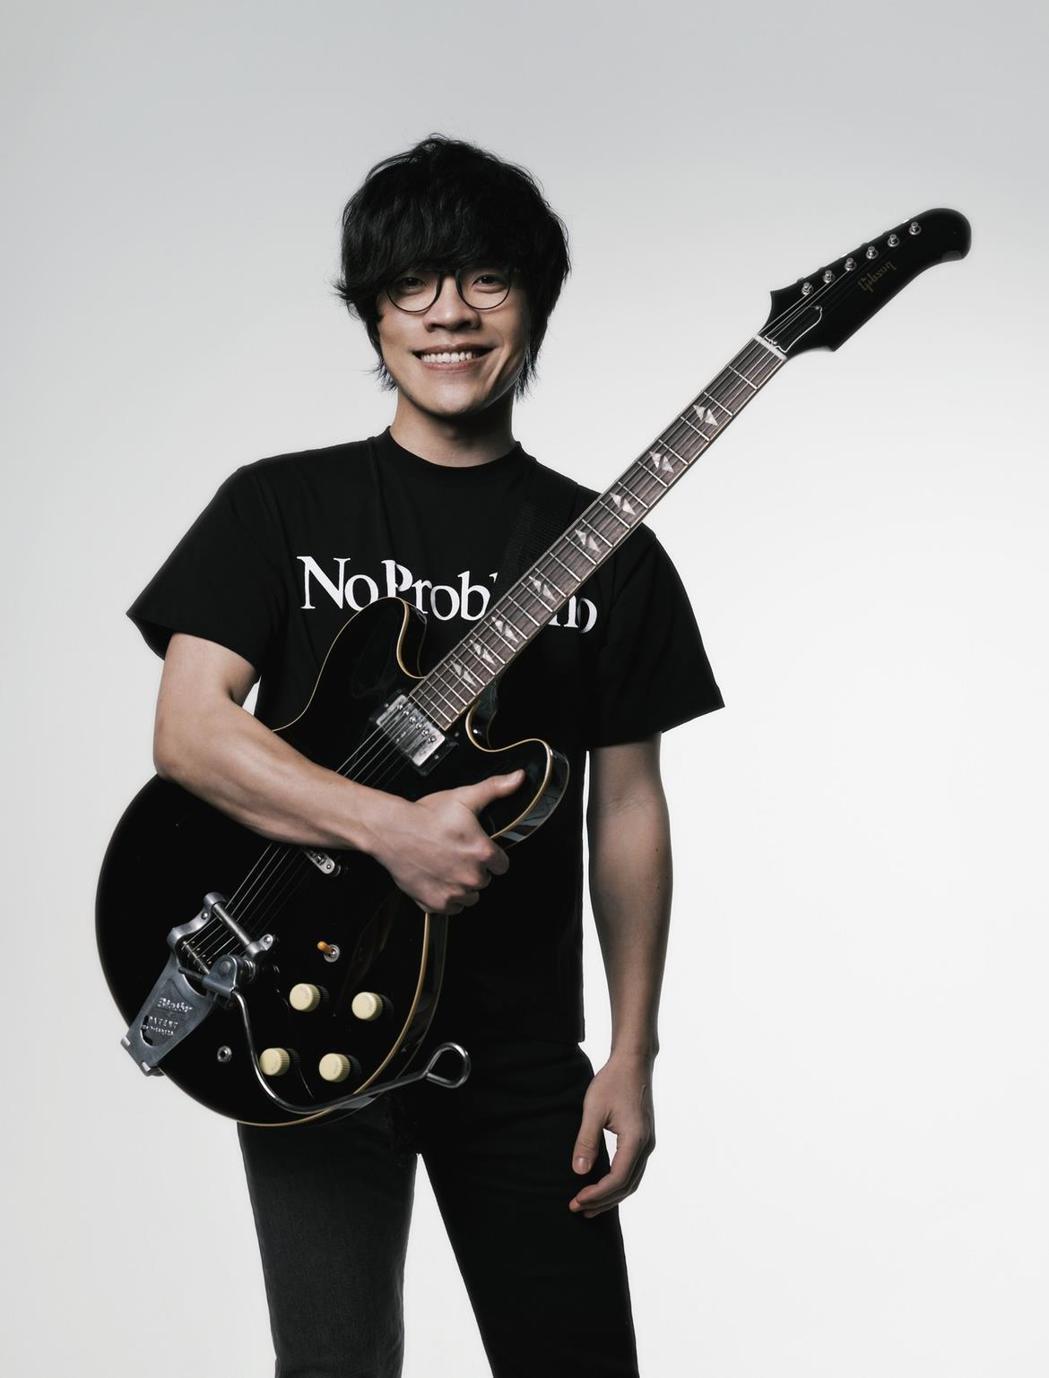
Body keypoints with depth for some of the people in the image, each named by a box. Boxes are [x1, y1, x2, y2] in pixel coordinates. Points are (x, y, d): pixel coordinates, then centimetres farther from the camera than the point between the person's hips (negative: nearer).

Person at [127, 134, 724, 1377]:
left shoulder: (607, 547, 7)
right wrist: (389, 827, -22)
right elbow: (188, 729, -8)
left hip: (523, 1051, 2)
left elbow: (627, 807, 6)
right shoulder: (281, 506, 2)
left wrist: (632, 1056, 1)